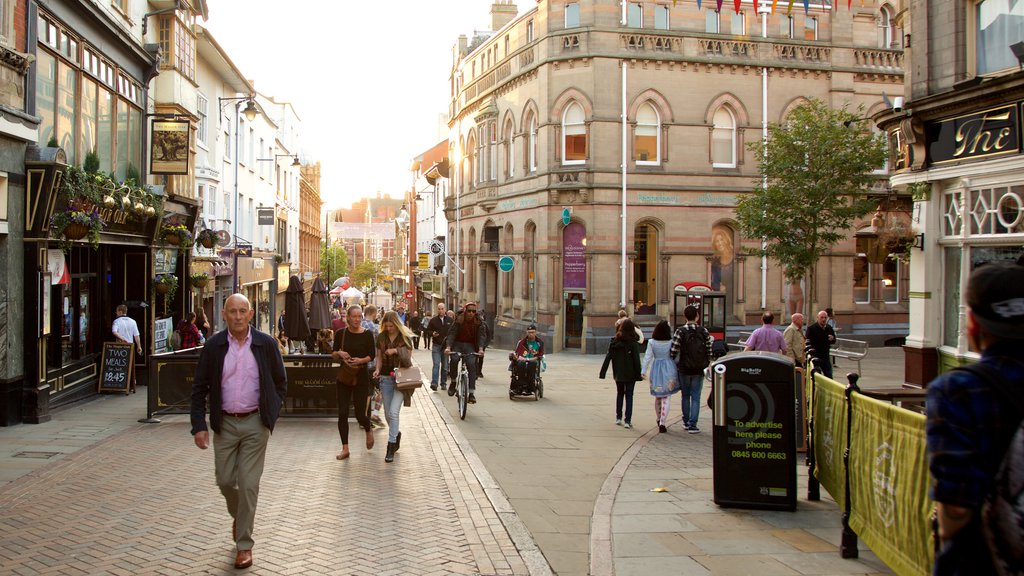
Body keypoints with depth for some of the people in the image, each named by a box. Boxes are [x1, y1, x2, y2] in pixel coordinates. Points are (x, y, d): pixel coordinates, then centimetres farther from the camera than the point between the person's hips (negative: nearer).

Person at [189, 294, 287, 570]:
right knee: (225, 480, 9)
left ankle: (244, 545, 10)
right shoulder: (213, 346, -3)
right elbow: (199, 387, 1)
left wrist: (271, 412, 1)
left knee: (248, 484, -2)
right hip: (224, 423, 2)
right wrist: (199, 425, -6)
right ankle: (238, 515, 42)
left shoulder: (266, 344, -5)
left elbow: (281, 382, 8)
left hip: (255, 423, -2)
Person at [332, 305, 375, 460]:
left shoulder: (367, 334, -5)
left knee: (360, 414, -1)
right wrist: (339, 354, -13)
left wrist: (361, 360, -19)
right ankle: (345, 448, 10)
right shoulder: (340, 334, 0)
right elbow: (333, 354, 8)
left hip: (361, 377, -2)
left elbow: (371, 356, 0)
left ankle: (369, 430, 35)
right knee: (342, 414, 0)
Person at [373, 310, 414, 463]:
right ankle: (396, 434, 38)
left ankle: (391, 448, -10)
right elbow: (379, 356, 12)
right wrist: (377, 369, -6)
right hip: (386, 378, 4)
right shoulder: (381, 337, 6)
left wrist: (396, 351, -17)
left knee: (394, 412, -15)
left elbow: (408, 358, -1)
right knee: (388, 414, 9)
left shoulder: (405, 338, -4)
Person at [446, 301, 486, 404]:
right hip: (458, 344, -1)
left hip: (470, 345, 1)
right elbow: (452, 333, -18)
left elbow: (482, 335, -12)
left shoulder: (478, 322, -6)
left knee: (471, 364, -19)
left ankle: (471, 392, -17)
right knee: (454, 359, -29)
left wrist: (480, 348, -29)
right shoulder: (459, 320, -10)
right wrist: (448, 347, -33)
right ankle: (453, 381, -5)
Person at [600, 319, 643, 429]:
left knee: (619, 394, 19)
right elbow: (636, 360, -10)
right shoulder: (633, 343, -11)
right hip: (630, 374, -3)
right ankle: (627, 421, -2)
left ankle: (618, 418, 22)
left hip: (618, 374, 3)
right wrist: (638, 374, -4)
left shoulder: (614, 342, -2)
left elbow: (608, 358, 0)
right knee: (629, 396, 4)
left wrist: (603, 372, 3)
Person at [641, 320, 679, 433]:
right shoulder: (671, 342, -9)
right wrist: (677, 370, 7)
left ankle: (659, 419, 34)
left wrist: (643, 371, 1)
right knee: (666, 398, 0)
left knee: (658, 397, 19)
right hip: (668, 369, -2)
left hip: (656, 369, 2)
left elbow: (647, 357, -4)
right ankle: (663, 423, -9)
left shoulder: (651, 342, -5)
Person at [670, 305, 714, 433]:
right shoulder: (704, 331, -3)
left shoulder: (680, 331, -10)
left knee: (685, 396, 15)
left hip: (684, 369, 0)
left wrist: (675, 363, 6)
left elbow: (673, 351, -13)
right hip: (699, 370, 0)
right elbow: (709, 351, -2)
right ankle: (692, 424, -2)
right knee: (695, 397, 4)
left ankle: (686, 422, 24)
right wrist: (706, 363, 13)